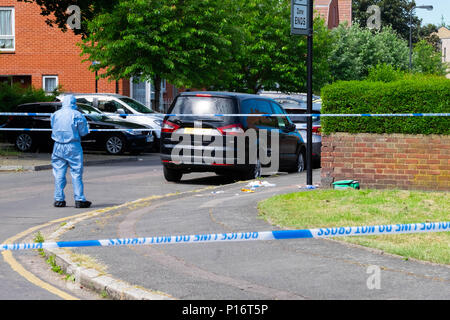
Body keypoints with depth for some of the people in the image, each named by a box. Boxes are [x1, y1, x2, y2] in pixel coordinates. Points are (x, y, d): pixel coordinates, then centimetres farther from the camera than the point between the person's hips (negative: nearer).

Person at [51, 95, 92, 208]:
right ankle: (79, 200, -2)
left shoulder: (55, 115, 6)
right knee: (76, 173, 0)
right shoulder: (77, 115, -7)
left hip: (58, 147, 4)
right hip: (73, 147, -3)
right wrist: (85, 124, 15)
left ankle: (59, 199, 8)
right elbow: (83, 132, -3)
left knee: (59, 173, 8)